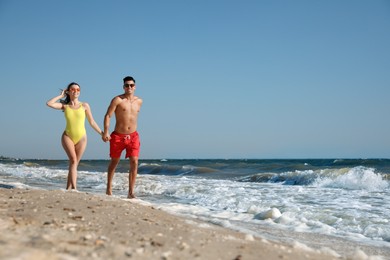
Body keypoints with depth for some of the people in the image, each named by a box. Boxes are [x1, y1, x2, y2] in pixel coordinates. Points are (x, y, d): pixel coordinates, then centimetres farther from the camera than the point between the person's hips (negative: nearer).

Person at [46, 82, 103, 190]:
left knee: (74, 163, 0)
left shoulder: (84, 106, 7)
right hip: (67, 136, -1)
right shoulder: (65, 106, 7)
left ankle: (68, 189, 5)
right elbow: (49, 103, -6)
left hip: (81, 138, 1)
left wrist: (101, 133, 7)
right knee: (73, 160, -19)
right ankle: (74, 188, -25)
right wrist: (61, 95, 4)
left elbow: (92, 122, 11)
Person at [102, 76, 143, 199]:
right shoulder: (117, 100, -7)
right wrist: (106, 132, -20)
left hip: (133, 136, 3)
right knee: (114, 162, 12)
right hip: (118, 136, -3)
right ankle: (109, 188, 28)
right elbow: (108, 116, -11)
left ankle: (131, 192, -5)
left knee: (134, 163, -9)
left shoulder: (139, 101, 7)